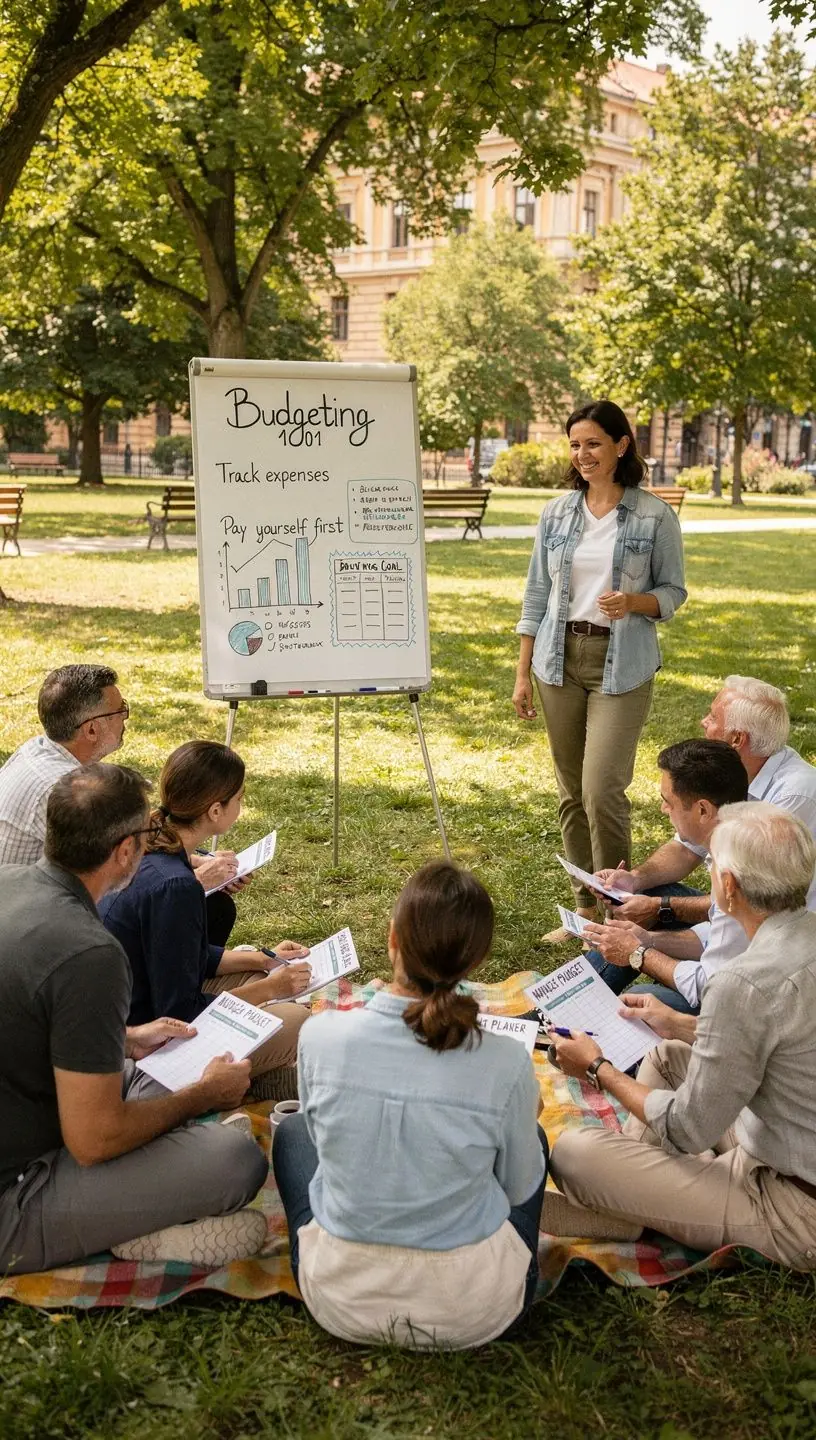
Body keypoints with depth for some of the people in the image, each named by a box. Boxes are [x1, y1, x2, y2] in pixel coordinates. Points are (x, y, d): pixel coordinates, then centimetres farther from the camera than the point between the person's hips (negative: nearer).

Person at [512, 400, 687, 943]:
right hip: (560, 660, 4)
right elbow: (537, 594, 9)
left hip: (622, 666, -4)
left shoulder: (655, 516, -4)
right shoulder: (557, 513, 6)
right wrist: (523, 673, 7)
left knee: (602, 790, -12)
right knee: (571, 791, 10)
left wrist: (634, 602, -19)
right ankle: (584, 907, 23)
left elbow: (673, 592, 2)